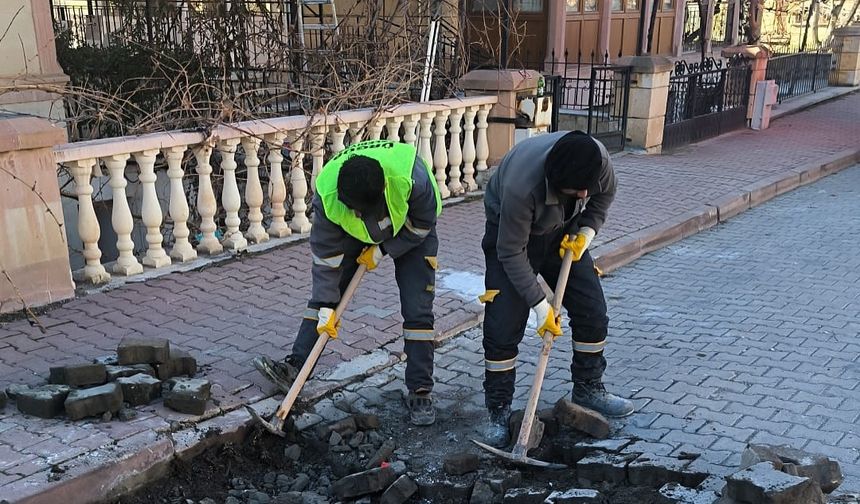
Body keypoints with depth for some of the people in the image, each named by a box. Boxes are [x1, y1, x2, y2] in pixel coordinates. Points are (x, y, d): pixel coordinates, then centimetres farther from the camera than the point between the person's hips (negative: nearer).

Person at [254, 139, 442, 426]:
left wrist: (382, 251, -17)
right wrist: (326, 307, -21)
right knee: (324, 293, -6)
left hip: (411, 233, -2)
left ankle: (421, 392, 2)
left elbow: (424, 222, -20)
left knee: (418, 312, -8)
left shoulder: (411, 176, -42)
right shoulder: (327, 194, -34)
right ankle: (294, 367, 1)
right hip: (355, 235, 2)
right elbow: (325, 253, -23)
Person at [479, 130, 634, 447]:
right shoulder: (522, 186, -42)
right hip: (510, 233, -5)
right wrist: (540, 305, -27)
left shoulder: (598, 159, -27)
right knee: (503, 326, -11)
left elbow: (606, 193, -1)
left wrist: (586, 232, -15)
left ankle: (589, 389, 26)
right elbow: (511, 253, -31)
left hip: (562, 232, 5)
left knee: (593, 311, 5)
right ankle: (498, 412, 4)